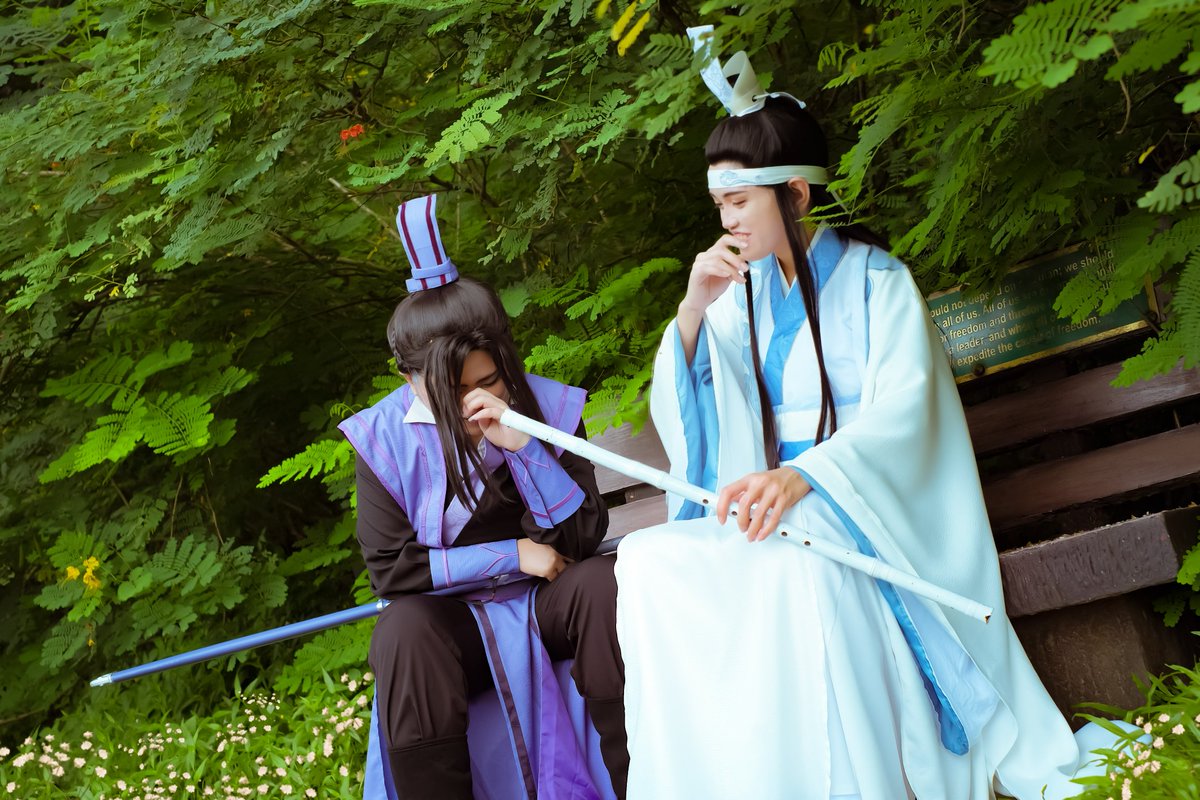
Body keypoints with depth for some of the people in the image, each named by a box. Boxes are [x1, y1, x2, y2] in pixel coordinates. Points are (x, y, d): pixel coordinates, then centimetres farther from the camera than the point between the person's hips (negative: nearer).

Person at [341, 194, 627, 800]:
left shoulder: (547, 407, -6)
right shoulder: (385, 438, -9)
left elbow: (583, 536, -10)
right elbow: (389, 568, -12)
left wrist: (522, 446, -25)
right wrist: (513, 556, -14)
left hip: (546, 603, 2)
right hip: (452, 618, -1)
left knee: (602, 585, -29)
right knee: (404, 635, -34)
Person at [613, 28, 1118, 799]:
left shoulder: (874, 280, 1)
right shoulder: (741, 295, 16)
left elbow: (904, 411, -14)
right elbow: (680, 418, 11)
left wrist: (804, 475, -31)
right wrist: (692, 314, -6)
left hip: (862, 504, -4)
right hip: (771, 504, 5)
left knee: (797, 565, -40)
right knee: (652, 562, -28)